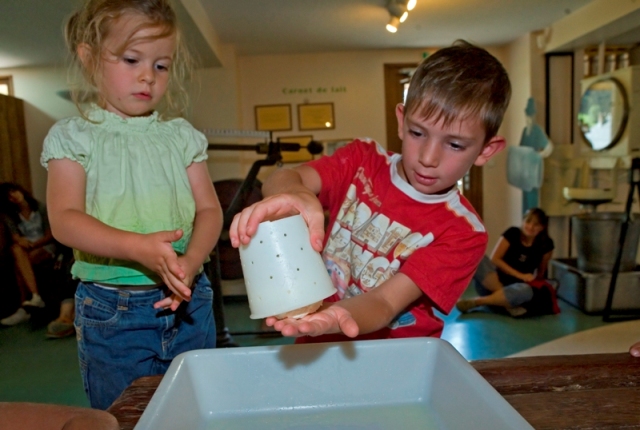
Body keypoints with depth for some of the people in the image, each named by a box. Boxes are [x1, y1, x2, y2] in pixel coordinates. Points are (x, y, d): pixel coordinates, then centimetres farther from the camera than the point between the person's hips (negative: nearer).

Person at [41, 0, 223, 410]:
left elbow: (209, 209, 0)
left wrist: (190, 261, -19)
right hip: (111, 310, -2)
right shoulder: (74, 136, -2)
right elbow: (65, 219, -13)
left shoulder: (181, 134, 5)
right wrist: (138, 247, -28)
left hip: (188, 301, 3)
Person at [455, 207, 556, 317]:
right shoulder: (512, 233, -4)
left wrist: (537, 285, 2)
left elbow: (541, 272, 14)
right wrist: (520, 275, -14)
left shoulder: (546, 244, -1)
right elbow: (494, 259, -9)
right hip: (492, 285, 0)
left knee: (526, 290, -38)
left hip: (516, 288, 0)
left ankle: (475, 302, -32)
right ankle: (508, 304, -33)